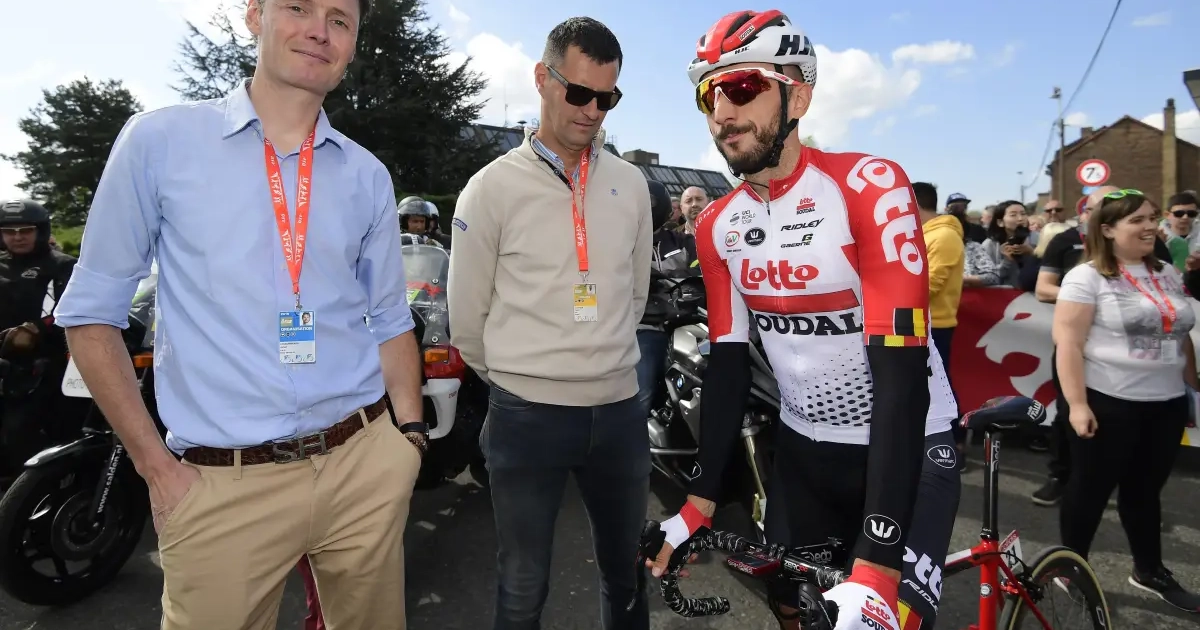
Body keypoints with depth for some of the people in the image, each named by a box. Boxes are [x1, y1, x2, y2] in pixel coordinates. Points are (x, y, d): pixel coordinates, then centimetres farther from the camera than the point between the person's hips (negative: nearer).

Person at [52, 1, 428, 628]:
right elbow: (91, 310, 1)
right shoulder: (160, 139, -1)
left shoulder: (367, 175, 7)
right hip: (222, 486, -2)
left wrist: (408, 434, 3)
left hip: (365, 466, 3)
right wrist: (155, 464, -4)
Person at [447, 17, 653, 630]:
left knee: (628, 572, 20)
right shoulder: (493, 187, -7)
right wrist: (515, 379, 8)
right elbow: (467, 318, -1)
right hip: (526, 417, -3)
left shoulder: (631, 184, 5)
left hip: (619, 410, 4)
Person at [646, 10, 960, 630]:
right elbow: (727, 365, -2)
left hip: (907, 443, -4)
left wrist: (875, 567, -32)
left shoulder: (869, 185, -21)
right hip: (803, 446, 5)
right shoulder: (717, 225, -4)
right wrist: (700, 503, -7)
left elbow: (901, 367, -28)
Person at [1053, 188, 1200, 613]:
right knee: (1092, 488, 6)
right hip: (1109, 404, -6)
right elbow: (1067, 343, -16)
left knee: (1146, 489, 18)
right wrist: (1077, 404, -21)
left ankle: (1150, 572, 33)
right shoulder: (1087, 278, -11)